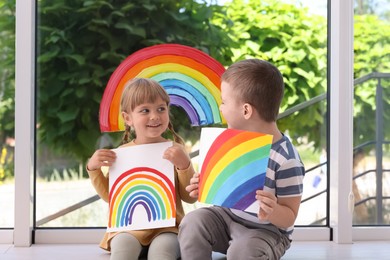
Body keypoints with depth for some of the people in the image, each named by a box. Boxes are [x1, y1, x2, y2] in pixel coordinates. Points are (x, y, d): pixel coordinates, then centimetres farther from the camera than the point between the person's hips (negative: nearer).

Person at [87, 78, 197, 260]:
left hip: (166, 226, -1)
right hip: (128, 226, 1)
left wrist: (184, 164, -15)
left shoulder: (175, 151, 3)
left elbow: (190, 197, 0)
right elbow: (110, 196, 18)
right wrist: (93, 169, 2)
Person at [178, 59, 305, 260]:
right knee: (193, 222, -19)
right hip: (229, 217, 7)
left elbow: (289, 217, -17)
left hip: (267, 231, -7)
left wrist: (272, 212, -39)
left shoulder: (286, 160, -24)